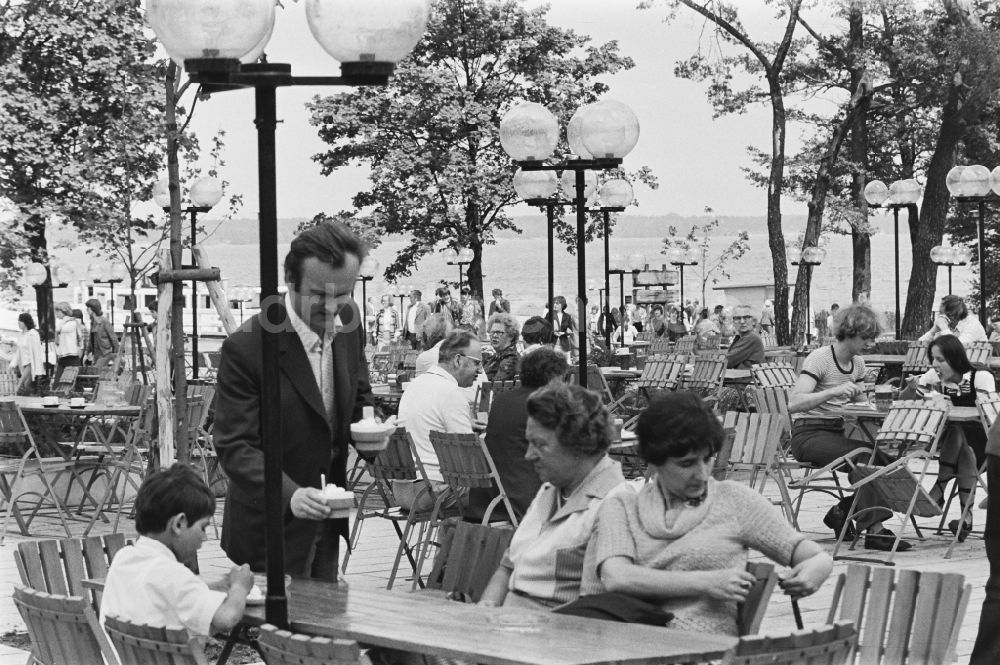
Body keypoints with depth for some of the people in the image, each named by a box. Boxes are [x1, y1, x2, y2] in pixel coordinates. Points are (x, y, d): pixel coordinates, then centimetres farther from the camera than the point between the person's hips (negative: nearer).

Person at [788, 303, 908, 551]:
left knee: (886, 458, -17)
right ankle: (874, 529, -32)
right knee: (864, 454, -31)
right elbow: (794, 404, -25)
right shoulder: (819, 359, -13)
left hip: (838, 432, 7)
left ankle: (841, 511, 0)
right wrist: (835, 391, -36)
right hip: (808, 435, -7)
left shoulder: (858, 363, 11)